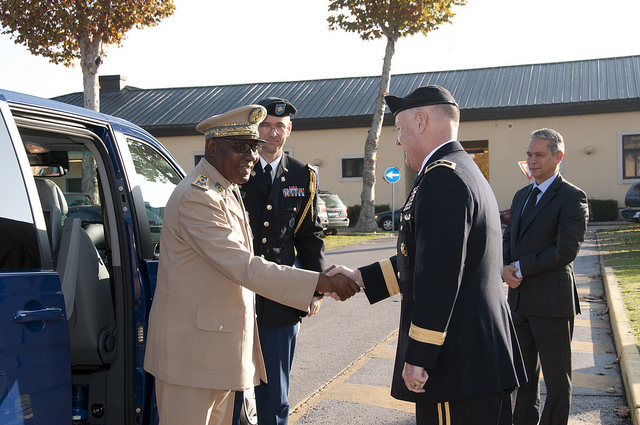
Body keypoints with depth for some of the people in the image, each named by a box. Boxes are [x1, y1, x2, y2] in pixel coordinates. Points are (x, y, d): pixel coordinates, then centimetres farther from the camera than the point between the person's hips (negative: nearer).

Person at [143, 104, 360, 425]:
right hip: (192, 351, -10)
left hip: (220, 346, 10)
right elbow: (244, 268, -26)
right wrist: (322, 282, -27)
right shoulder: (196, 197, -19)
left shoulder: (227, 191, 14)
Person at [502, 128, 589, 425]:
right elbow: (508, 239, 16)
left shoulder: (572, 197, -9)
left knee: (556, 375, 5)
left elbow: (565, 250, -17)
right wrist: (505, 268, -5)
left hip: (551, 300, -7)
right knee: (524, 370, 17)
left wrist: (521, 267, -14)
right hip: (520, 298, 7)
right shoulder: (521, 195, 15)